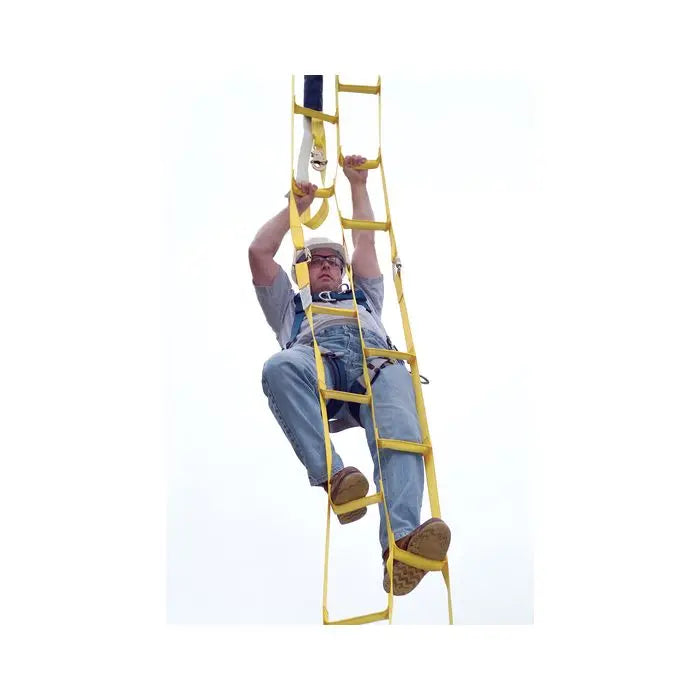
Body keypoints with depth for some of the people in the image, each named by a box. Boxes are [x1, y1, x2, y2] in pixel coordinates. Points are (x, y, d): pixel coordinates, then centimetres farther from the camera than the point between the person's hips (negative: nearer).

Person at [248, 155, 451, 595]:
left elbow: (366, 243, 47)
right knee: (280, 368, -42)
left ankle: (401, 543, -59)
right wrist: (295, 207, 44)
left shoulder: (363, 297, 48)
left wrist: (359, 186, 53)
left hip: (377, 360, 1)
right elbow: (259, 253, 36)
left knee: (402, 437, -35)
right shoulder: (291, 305, 43)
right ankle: (334, 475, -51)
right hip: (317, 360, -1)